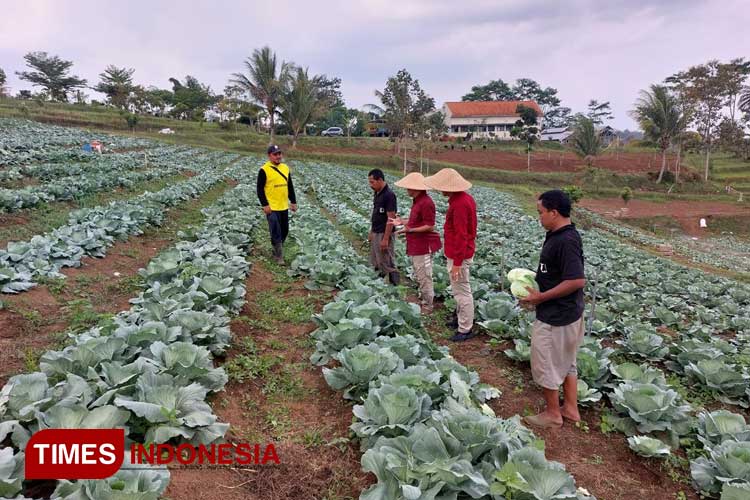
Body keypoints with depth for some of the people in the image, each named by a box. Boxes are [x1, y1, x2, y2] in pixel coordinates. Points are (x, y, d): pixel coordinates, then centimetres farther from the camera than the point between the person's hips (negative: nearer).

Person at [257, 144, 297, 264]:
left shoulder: (285, 168, 10)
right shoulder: (264, 170, -9)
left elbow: (290, 187, 17)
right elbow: (260, 189, -9)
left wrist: (293, 202, 13)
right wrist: (265, 205, -14)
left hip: (284, 207, 6)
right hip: (272, 208, -6)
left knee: (284, 231, 14)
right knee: (276, 232, -6)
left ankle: (277, 250, 33)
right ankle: (279, 256, 3)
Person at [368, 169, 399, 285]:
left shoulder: (389, 195, -17)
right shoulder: (377, 194, 10)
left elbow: (391, 219, -20)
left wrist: (385, 239, -21)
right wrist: (371, 232, 16)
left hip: (384, 234, -9)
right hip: (375, 234, 9)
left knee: (387, 265, -5)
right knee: (376, 264, 14)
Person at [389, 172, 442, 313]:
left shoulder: (426, 203, -19)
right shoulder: (417, 201, 12)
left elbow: (430, 227, -21)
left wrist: (410, 230, -26)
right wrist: (402, 222, 14)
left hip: (423, 247, -10)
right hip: (416, 246, 10)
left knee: (424, 277, 0)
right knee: (419, 276, 19)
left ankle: (427, 306, 11)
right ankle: (422, 300, 31)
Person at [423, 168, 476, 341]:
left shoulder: (459, 204, -24)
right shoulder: (465, 198, 7)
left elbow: (461, 236, -25)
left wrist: (457, 263, -23)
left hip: (458, 256, -10)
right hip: (464, 253, 10)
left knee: (462, 291, -1)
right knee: (461, 289, 22)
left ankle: (465, 329, 9)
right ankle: (462, 318, 36)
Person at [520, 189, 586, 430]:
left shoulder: (566, 241, -25)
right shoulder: (559, 236, 5)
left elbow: (577, 280, -29)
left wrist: (541, 297, -23)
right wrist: (535, 284, 5)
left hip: (556, 317, -10)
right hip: (567, 313, 10)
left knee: (546, 365, 7)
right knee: (566, 362, 21)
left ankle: (553, 414, 23)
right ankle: (570, 409, 35)